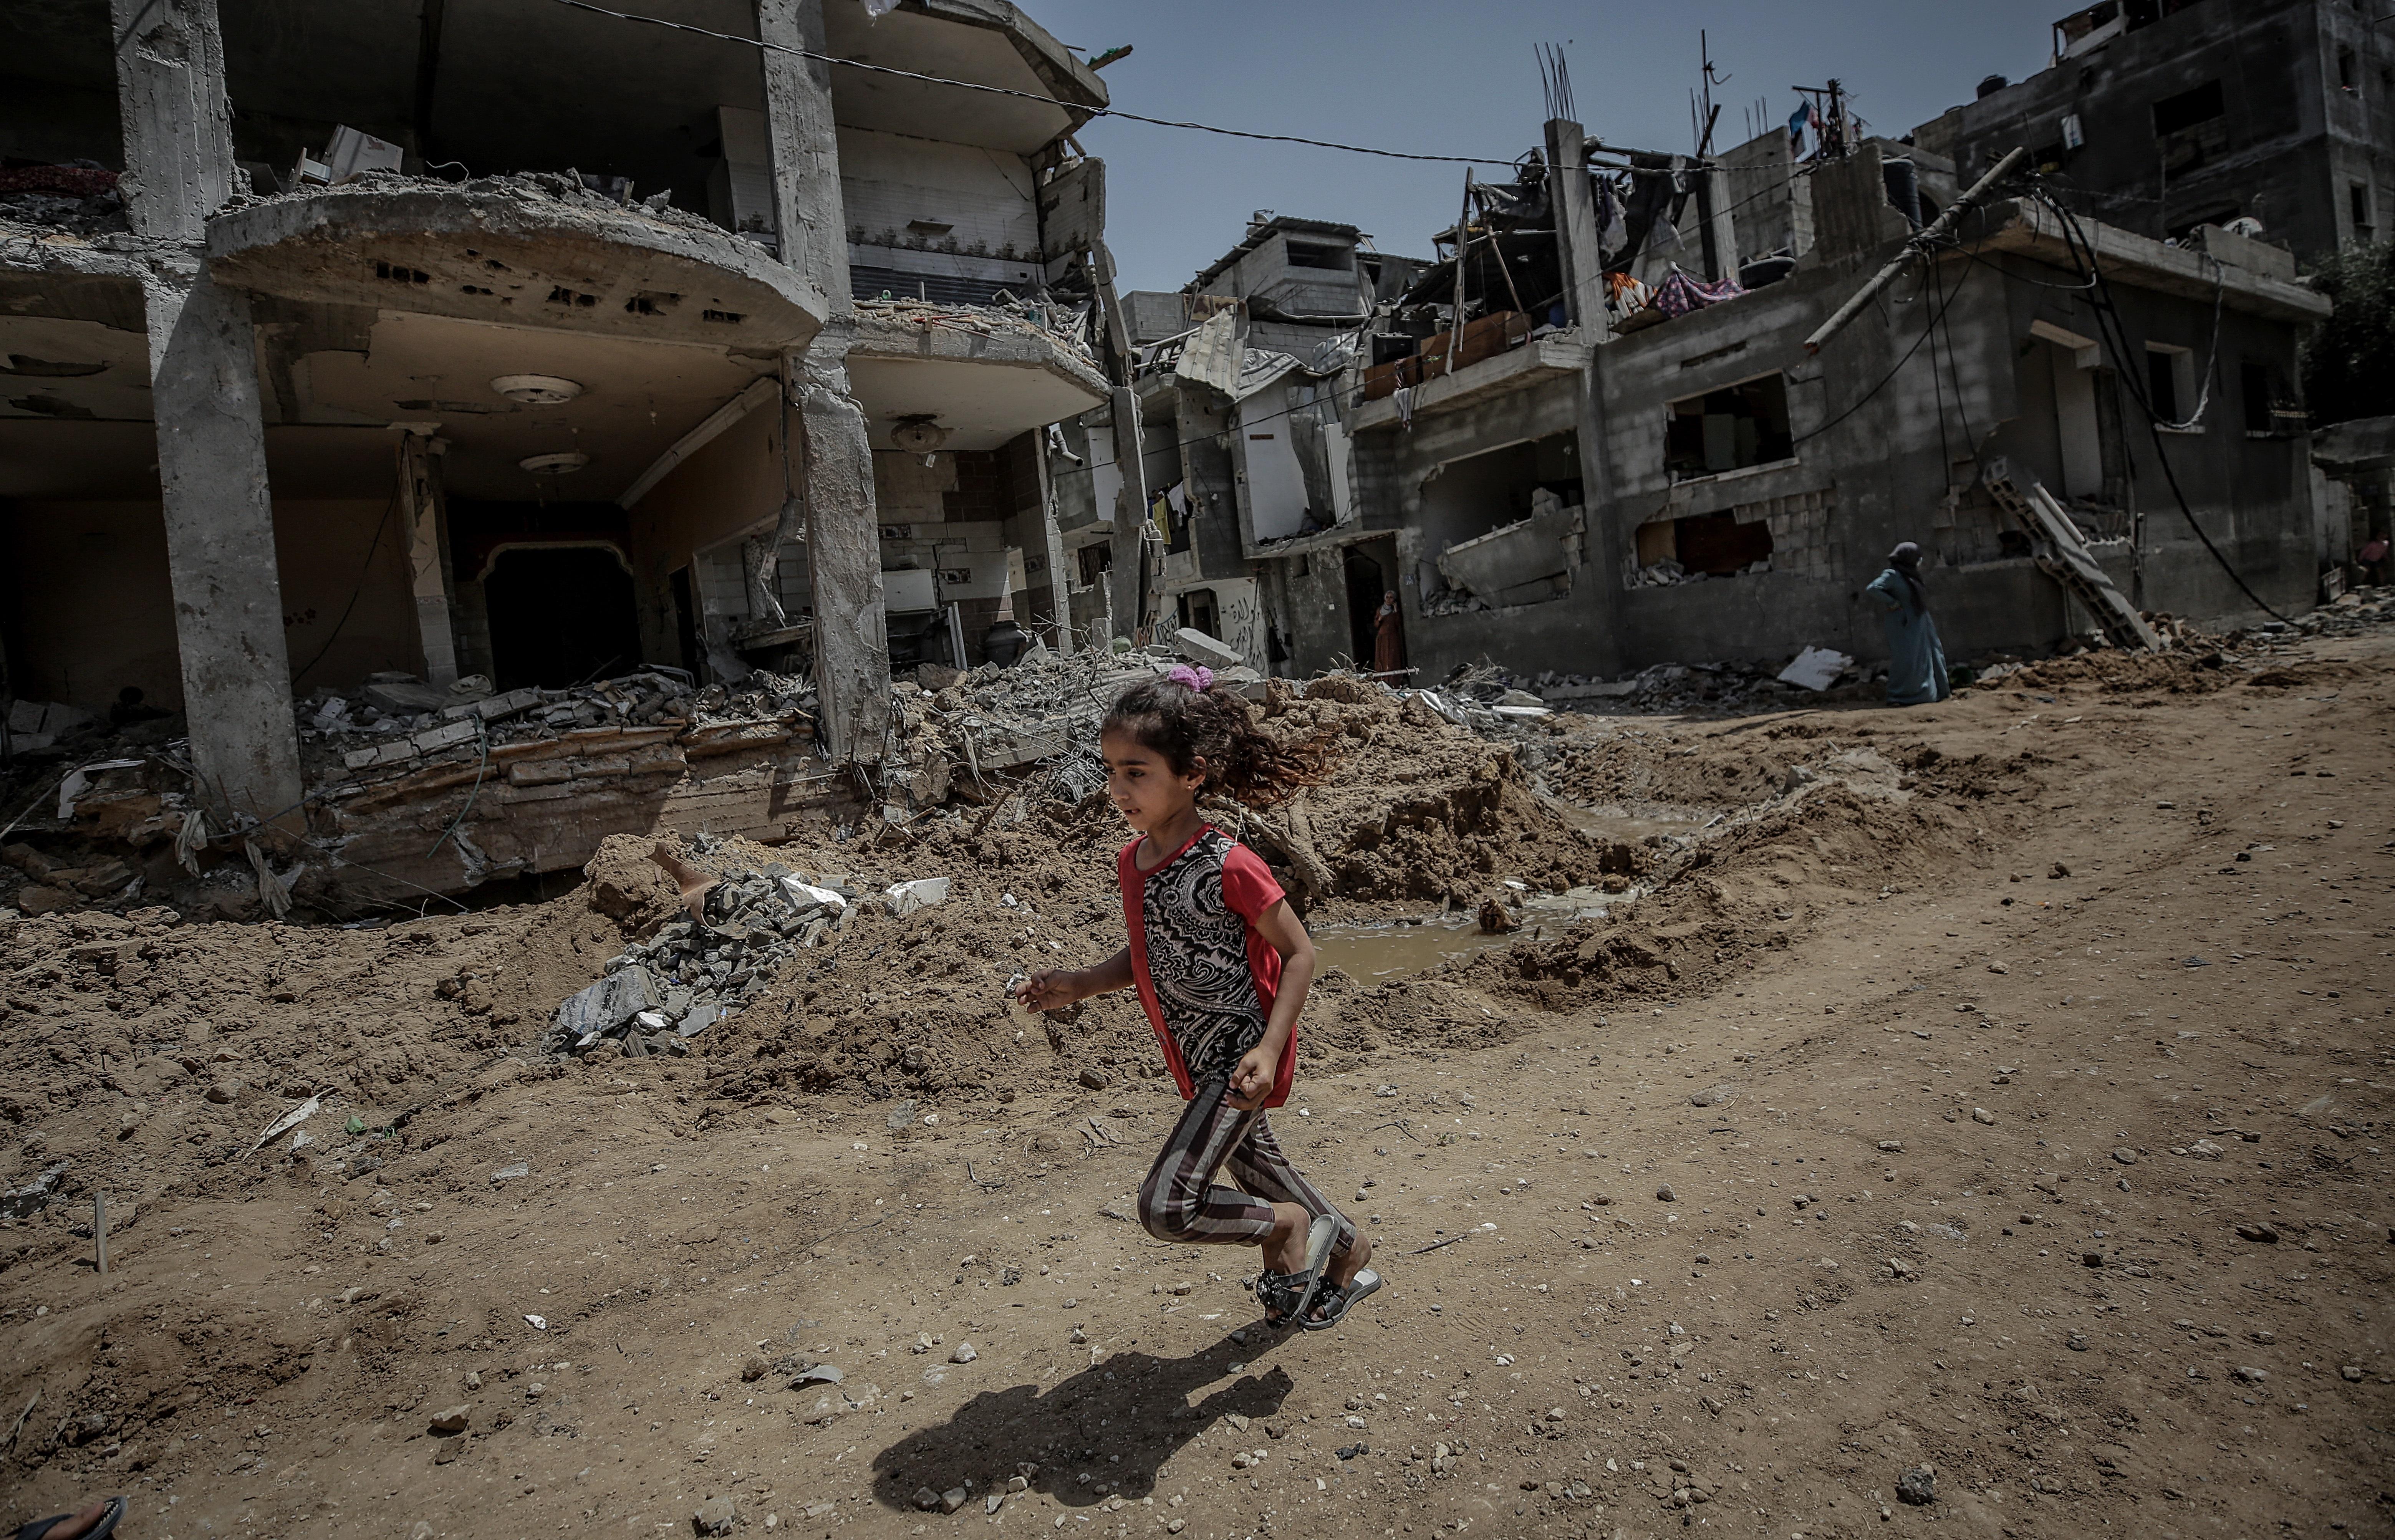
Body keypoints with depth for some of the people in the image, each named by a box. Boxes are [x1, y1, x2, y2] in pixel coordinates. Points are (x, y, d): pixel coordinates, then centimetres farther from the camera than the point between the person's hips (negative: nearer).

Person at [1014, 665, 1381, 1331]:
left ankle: (1293, 1224, 12)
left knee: (1166, 1207, -13)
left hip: (1239, 1055, -8)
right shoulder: (1131, 862, -1)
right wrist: (1080, 985, -2)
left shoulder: (1228, 866, -24)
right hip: (1198, 1058, 8)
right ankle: (1348, 1253, 49)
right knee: (1255, 1165, 25)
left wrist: (1269, 1048, -25)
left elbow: (1298, 953, -16)